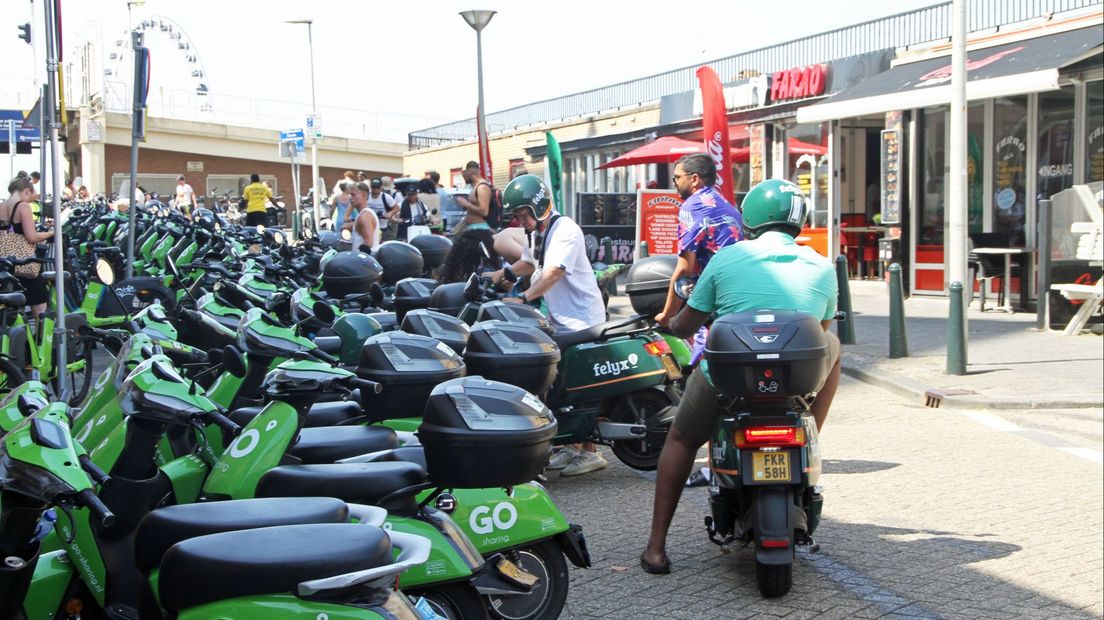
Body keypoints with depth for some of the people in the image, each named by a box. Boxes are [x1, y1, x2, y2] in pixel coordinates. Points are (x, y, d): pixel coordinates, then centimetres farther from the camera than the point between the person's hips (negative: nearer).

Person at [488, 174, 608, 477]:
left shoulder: (565, 230, -17)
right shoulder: (537, 232, 13)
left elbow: (553, 272, -29)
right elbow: (529, 262, 30)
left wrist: (522, 299, -38)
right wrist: (501, 274, 13)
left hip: (582, 320, -10)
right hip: (561, 320, 10)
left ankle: (590, 452, -1)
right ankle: (574, 446, 22)